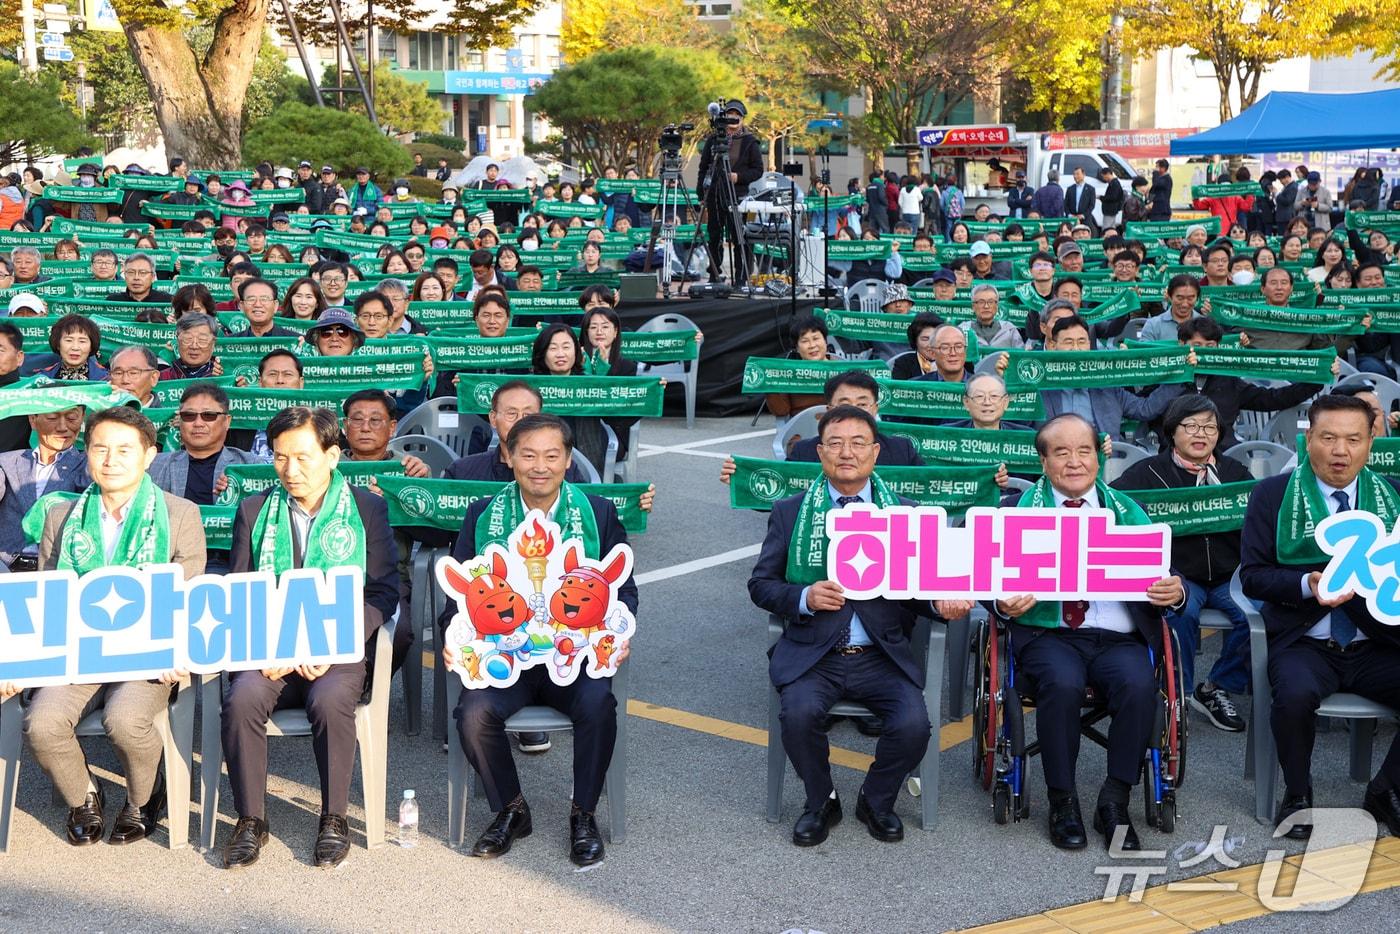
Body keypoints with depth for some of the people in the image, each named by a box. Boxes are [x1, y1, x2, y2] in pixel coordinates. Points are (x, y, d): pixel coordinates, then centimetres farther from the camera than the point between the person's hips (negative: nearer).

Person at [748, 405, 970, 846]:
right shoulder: (790, 512, 9)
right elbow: (760, 584, 9)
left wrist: (943, 603, -13)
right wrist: (805, 598, -11)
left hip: (882, 656, 1)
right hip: (812, 655, 0)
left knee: (913, 724, -24)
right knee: (799, 715, -29)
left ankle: (876, 801, 9)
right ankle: (820, 802, 2)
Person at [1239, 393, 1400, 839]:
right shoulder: (1273, 495, 3)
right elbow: (1252, 575, -2)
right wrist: (1307, 584, -20)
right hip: (1304, 643, -2)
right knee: (1296, 694, -34)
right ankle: (1297, 796, -5)